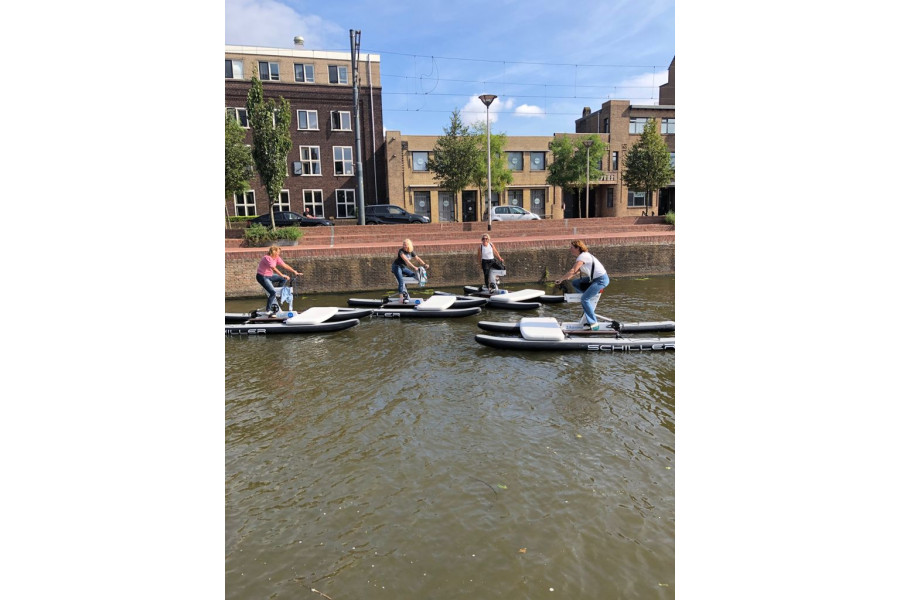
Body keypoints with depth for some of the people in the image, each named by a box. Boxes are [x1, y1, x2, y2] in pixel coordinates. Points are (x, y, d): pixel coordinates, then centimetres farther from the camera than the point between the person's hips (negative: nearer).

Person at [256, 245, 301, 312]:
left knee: (284, 278, 0)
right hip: (262, 277, -9)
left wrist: (294, 272, -7)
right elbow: (274, 268, -33)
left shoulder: (277, 258, 0)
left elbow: (285, 265, -1)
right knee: (273, 292, -20)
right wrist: (282, 275, -38)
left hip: (269, 275, 9)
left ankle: (277, 292, 10)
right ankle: (268, 310, -9)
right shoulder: (267, 258, -24)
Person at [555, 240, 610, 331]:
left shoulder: (583, 256, -19)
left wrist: (561, 279, -18)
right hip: (594, 278, 10)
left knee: (584, 299, -14)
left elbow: (572, 271, -27)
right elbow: (575, 271, 11)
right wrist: (564, 278, -2)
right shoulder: (580, 256, 11)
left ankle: (594, 324, -11)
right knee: (575, 283, 10)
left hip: (601, 280, -10)